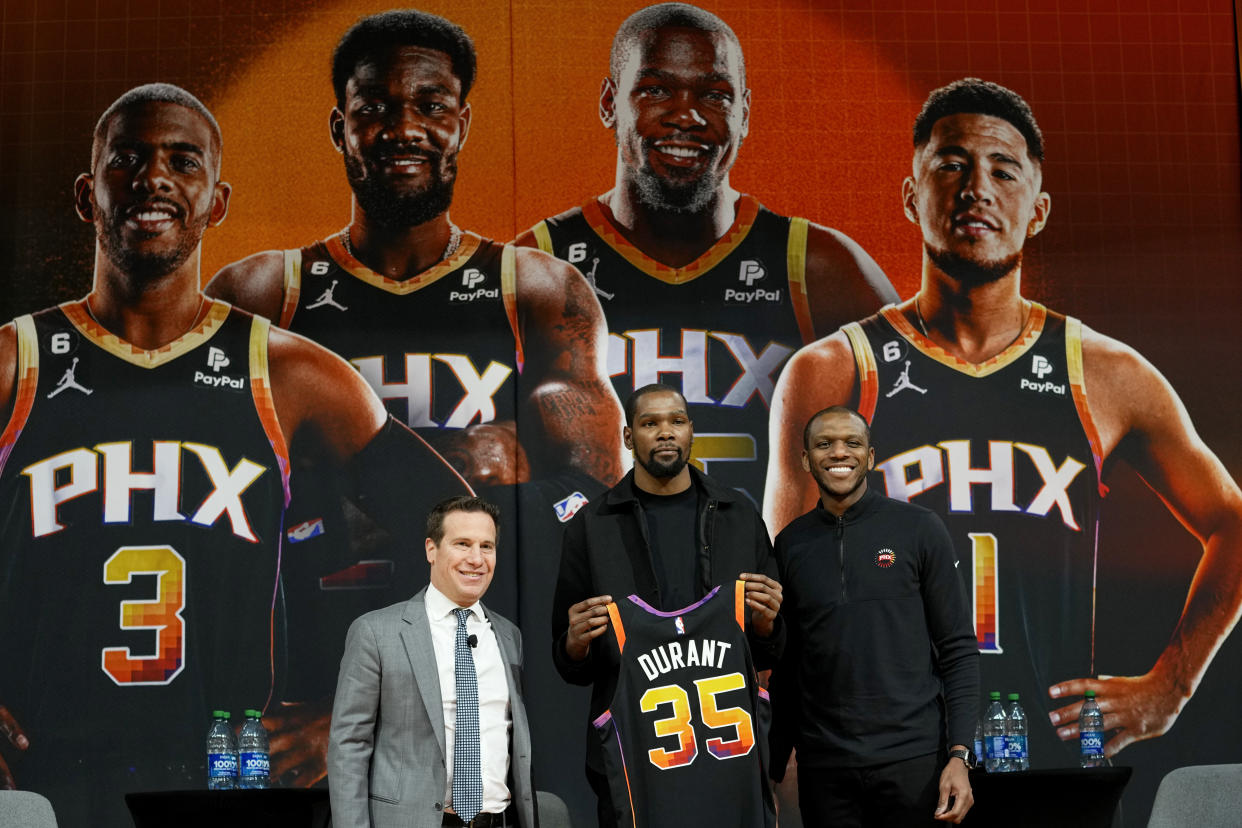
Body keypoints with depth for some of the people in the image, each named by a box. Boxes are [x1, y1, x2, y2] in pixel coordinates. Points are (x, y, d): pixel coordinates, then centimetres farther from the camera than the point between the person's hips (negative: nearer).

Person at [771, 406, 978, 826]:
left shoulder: (920, 528, -1)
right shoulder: (791, 544, 6)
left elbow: (958, 649, -1)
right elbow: (785, 666, 11)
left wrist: (959, 756, -9)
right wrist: (774, 765, 7)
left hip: (913, 759, -2)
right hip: (823, 767, 2)